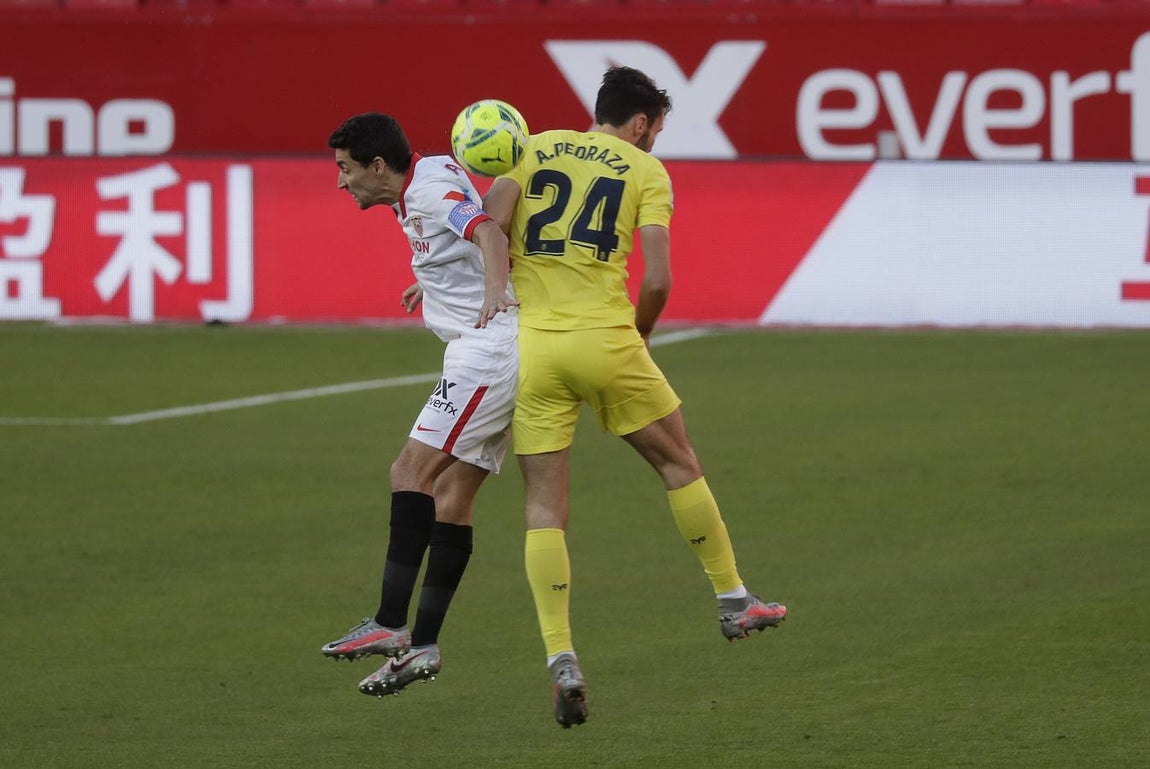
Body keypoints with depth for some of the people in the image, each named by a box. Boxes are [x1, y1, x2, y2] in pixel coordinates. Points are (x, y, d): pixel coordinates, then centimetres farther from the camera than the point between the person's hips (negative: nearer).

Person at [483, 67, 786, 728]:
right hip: (606, 340, -2)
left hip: (532, 345, 2)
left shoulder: (536, 149, 13)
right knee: (679, 464, 20)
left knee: (544, 508, 4)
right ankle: (734, 602, 28)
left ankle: (561, 660, -7)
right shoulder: (646, 171, 5)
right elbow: (658, 280, -5)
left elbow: (492, 222, -4)